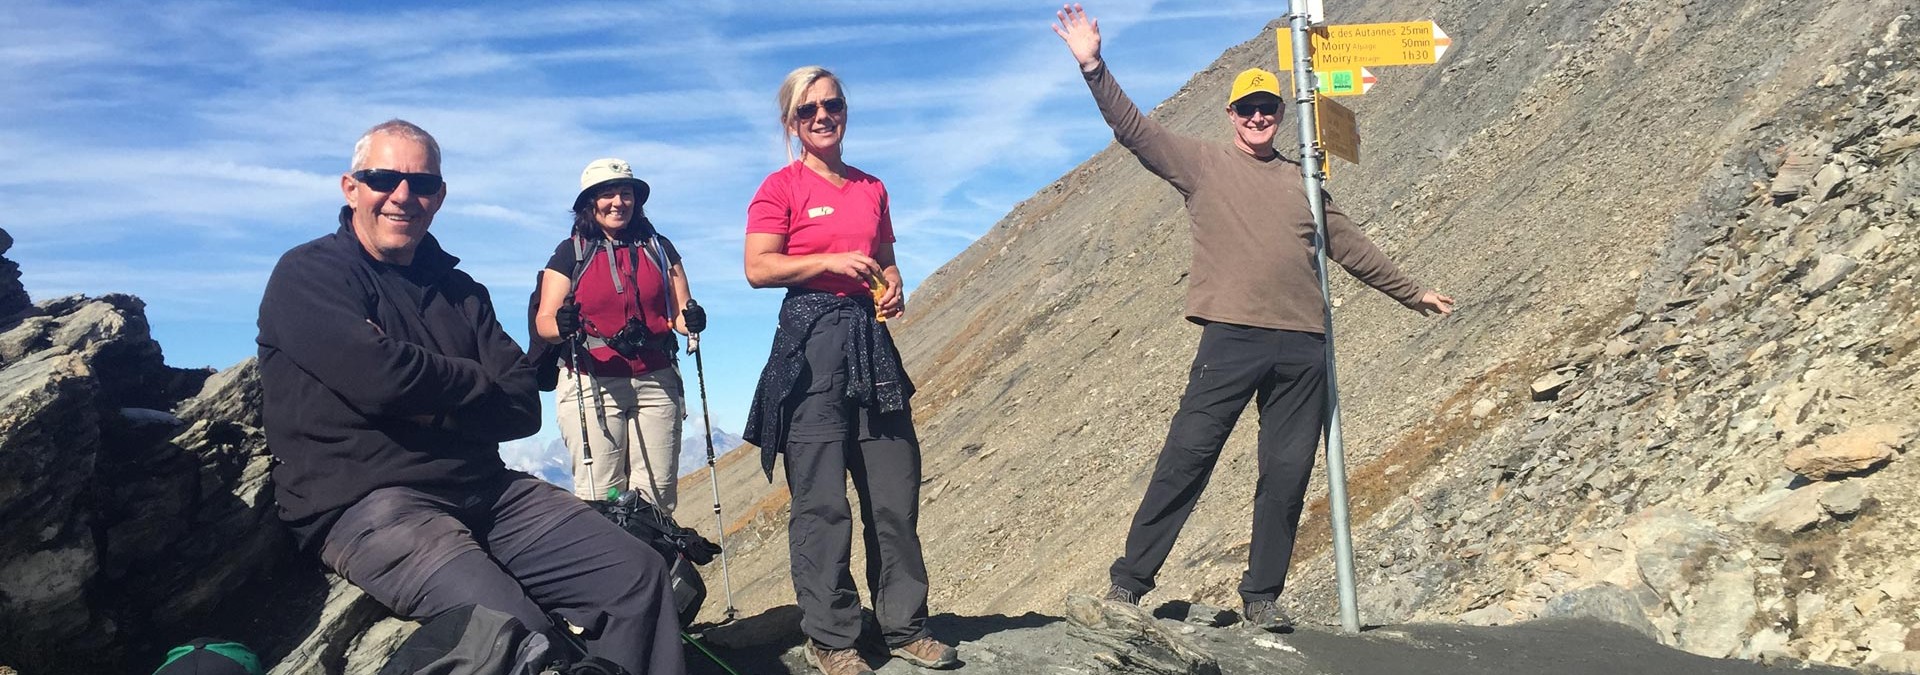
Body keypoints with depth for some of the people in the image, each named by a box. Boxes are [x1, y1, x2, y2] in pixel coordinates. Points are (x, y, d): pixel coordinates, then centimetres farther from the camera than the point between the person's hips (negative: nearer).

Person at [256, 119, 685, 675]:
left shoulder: (458, 290, 18)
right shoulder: (307, 275, 2)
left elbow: (524, 407, 7)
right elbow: (379, 378, -17)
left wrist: (433, 406, -10)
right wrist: (477, 386, 0)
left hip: (486, 489, 6)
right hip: (364, 502, -6)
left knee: (638, 575, -9)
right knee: (514, 629, -31)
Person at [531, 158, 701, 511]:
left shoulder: (659, 248, 15)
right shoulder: (571, 252, 8)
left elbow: (678, 313, 13)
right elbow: (543, 322, 0)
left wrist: (690, 320, -11)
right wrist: (563, 326, -24)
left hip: (656, 384, 2)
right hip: (591, 387, -2)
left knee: (657, 497, -3)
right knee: (600, 498, -8)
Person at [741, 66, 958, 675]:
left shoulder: (872, 189, 16)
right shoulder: (782, 187, -1)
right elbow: (758, 268, -9)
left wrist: (893, 290, 3)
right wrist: (833, 262, -16)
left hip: (870, 338, 6)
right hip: (812, 339, -5)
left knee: (895, 491, 5)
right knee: (822, 499, -4)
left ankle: (904, 625, 14)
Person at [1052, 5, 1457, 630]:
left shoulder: (1303, 181, 22)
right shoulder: (1203, 163, 11)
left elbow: (1352, 247, 31)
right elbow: (1134, 128, 0)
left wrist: (1412, 293, 38)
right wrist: (1093, 65, -12)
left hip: (1303, 346, 4)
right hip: (1232, 337, -4)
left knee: (1287, 474, 4)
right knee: (1185, 459, -7)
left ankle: (1262, 596, 15)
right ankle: (1129, 579, 0)